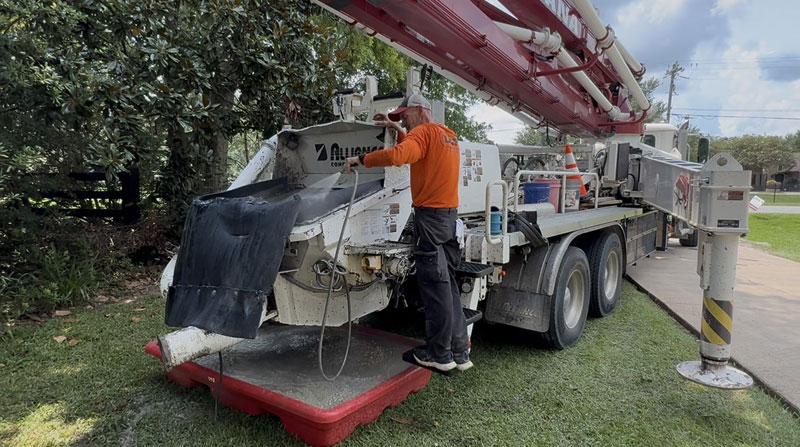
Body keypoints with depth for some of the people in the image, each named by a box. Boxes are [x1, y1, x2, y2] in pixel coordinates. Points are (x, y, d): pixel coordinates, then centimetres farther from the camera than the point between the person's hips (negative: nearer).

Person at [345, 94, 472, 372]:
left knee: (434, 285, -4)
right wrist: (396, 129, 26)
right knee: (447, 284, 12)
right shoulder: (448, 136, 22)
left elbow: (397, 155, -25)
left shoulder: (425, 131, -7)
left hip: (430, 214, -9)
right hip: (450, 213, 9)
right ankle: (459, 352, 16)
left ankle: (439, 354, 5)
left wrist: (361, 160, -14)